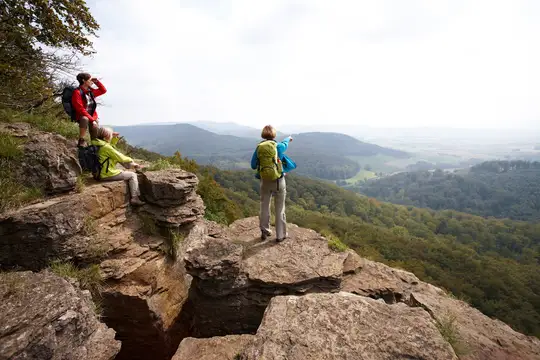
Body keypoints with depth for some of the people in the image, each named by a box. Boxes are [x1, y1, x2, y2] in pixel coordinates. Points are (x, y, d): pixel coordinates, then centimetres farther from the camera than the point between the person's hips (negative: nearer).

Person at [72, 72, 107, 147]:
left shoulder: (90, 91, 8)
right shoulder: (77, 92, -12)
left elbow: (103, 90, 23)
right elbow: (80, 109, -19)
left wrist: (96, 81, 7)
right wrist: (92, 120, -26)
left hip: (92, 117, 6)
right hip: (82, 116, -6)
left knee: (96, 138, -12)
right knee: (85, 119, -41)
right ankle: (81, 140, -26)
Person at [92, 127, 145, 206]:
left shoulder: (97, 144, 6)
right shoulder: (106, 147, -20)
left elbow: (111, 146, 24)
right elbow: (120, 158, -14)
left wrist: (114, 137, 10)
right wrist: (131, 160, 1)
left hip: (100, 173, 9)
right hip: (108, 175, -9)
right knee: (133, 175, 1)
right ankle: (134, 198, -2)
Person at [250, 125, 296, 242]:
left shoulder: (258, 147, -4)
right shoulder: (278, 146, -9)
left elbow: (253, 165, 3)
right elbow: (285, 144, 17)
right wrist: (289, 138, 40)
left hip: (265, 181, 2)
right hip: (278, 181, -2)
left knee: (264, 207, 17)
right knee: (280, 209, 8)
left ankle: (264, 232, 28)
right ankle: (280, 235, 17)